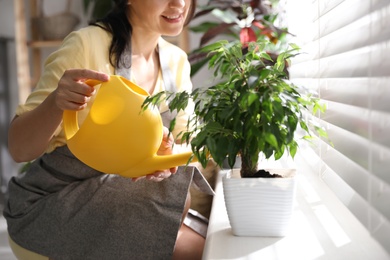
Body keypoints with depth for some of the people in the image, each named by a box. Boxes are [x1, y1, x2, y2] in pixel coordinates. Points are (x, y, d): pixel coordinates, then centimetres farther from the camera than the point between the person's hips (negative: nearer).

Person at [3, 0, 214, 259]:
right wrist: (56, 102, -39)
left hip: (120, 189, 7)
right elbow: (19, 149, -19)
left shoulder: (177, 61, -1)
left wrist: (169, 157, -21)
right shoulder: (87, 44, -20)